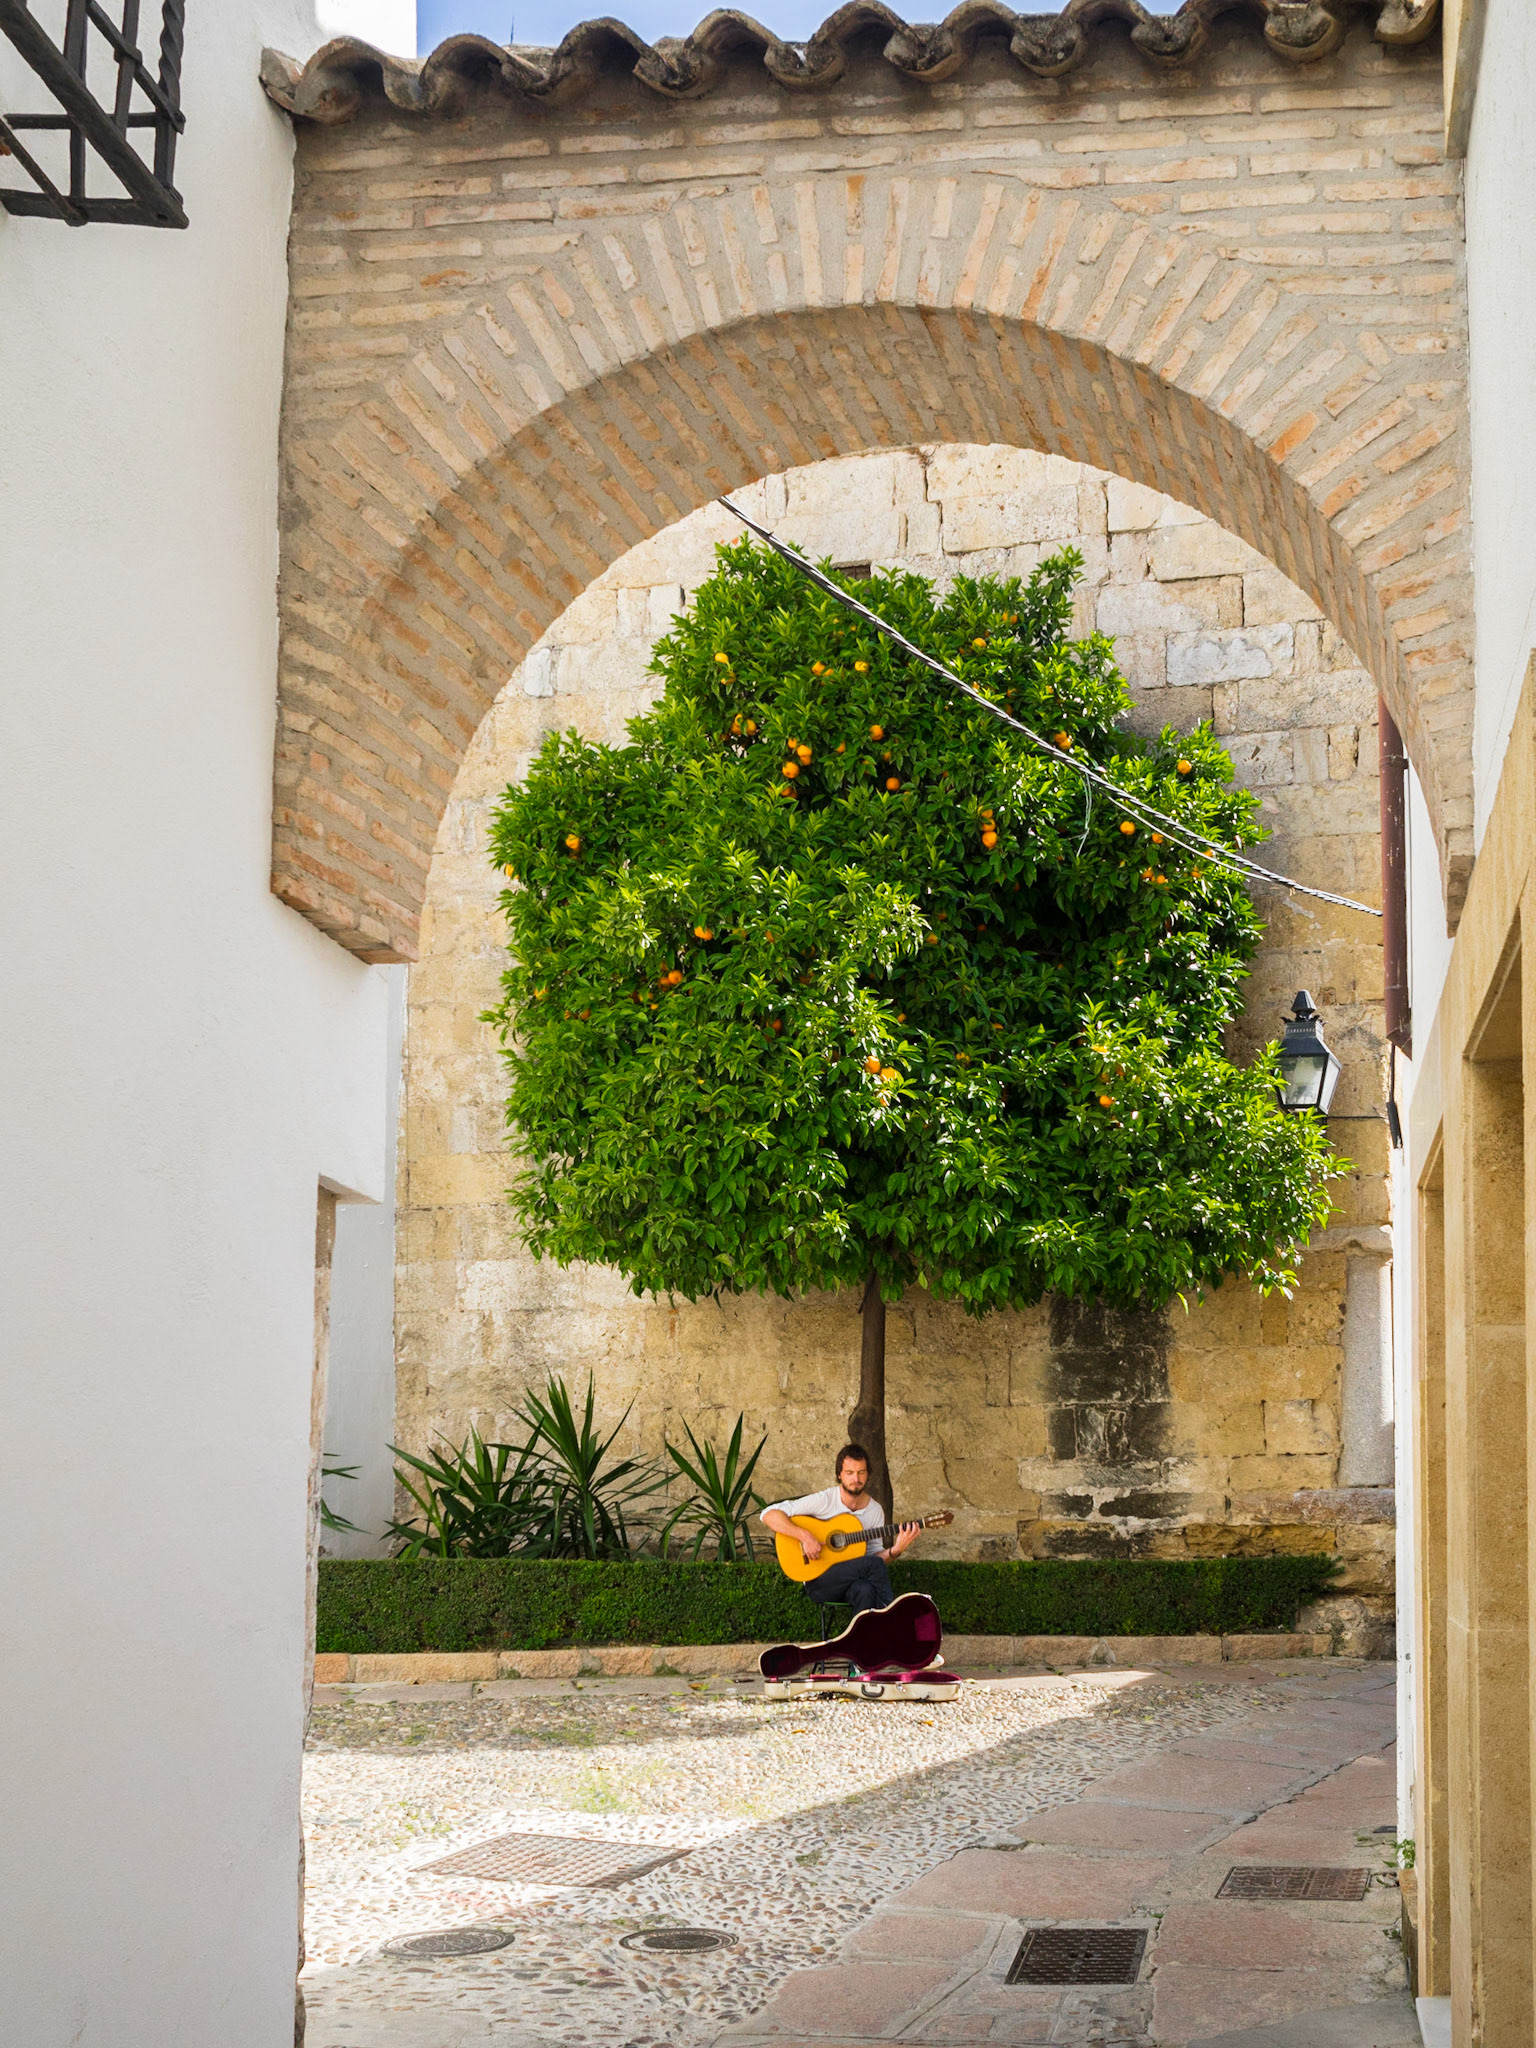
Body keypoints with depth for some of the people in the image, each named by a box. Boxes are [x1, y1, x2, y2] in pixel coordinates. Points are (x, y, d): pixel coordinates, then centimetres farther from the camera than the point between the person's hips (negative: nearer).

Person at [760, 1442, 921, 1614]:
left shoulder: (875, 1511, 6)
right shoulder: (824, 1500, -9)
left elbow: (874, 1555, 7)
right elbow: (769, 1515, -15)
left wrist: (895, 1551, -13)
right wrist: (805, 1536, -26)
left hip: (853, 1579, 4)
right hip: (818, 1581, -4)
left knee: (866, 1590, -35)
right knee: (873, 1564, -29)